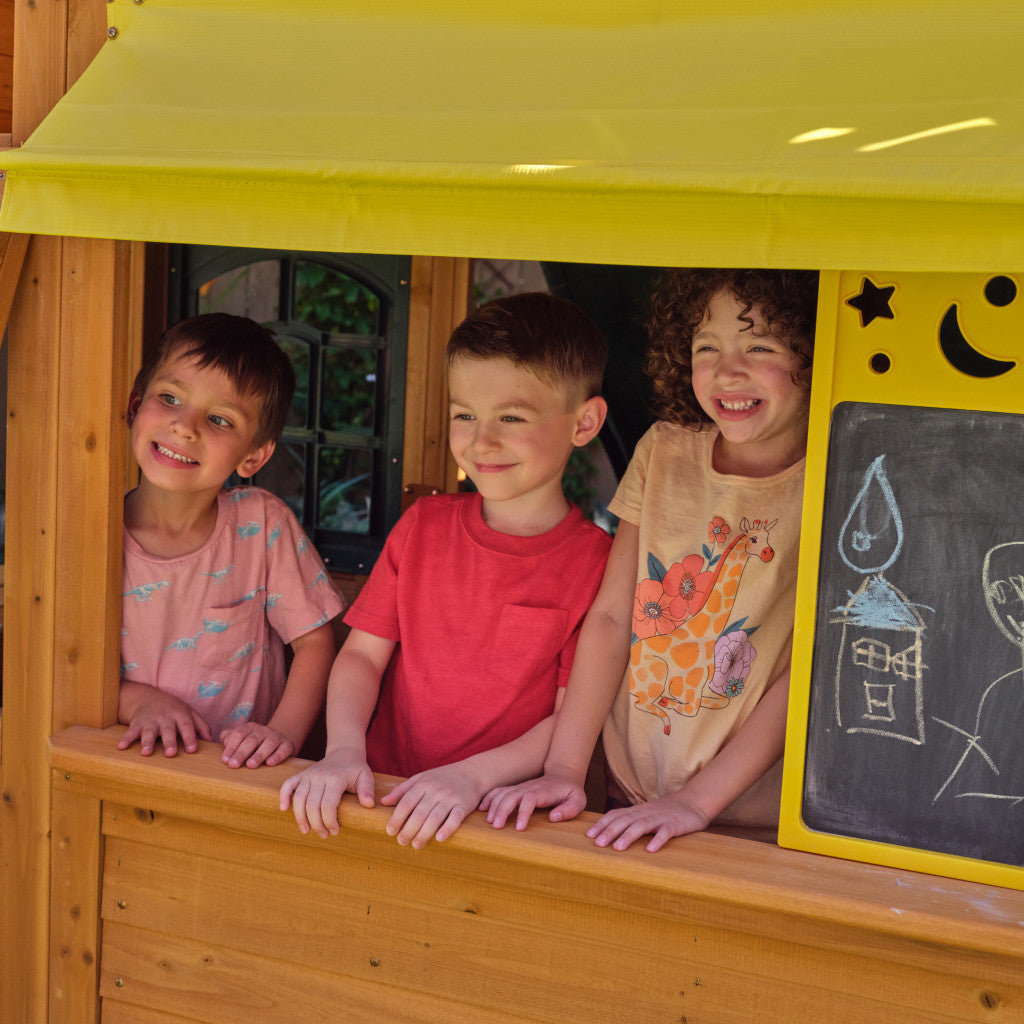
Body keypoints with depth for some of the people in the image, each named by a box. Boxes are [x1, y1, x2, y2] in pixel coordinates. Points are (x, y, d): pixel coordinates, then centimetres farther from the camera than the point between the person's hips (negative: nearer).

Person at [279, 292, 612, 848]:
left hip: (504, 817, -4)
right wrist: (345, 751, -10)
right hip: (383, 795, 4)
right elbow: (362, 654, 8)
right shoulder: (423, 525, 11)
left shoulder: (595, 560, -4)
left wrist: (474, 774, -19)